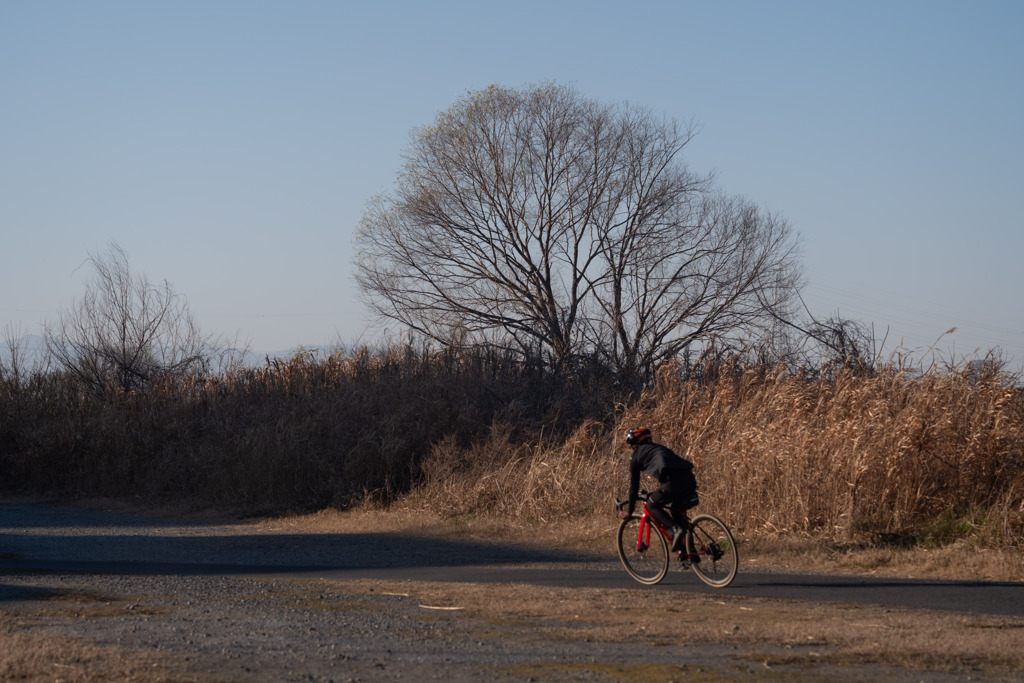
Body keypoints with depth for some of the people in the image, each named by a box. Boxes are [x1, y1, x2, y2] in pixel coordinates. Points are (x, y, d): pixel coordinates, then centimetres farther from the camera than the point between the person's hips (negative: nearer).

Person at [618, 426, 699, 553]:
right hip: (690, 480, 6)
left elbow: (634, 485, 21)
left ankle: (675, 529, -7)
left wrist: (629, 510, 31)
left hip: (673, 481, -6)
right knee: (676, 510, 29)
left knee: (652, 506, 17)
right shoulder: (660, 448, 37)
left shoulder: (636, 455, 19)